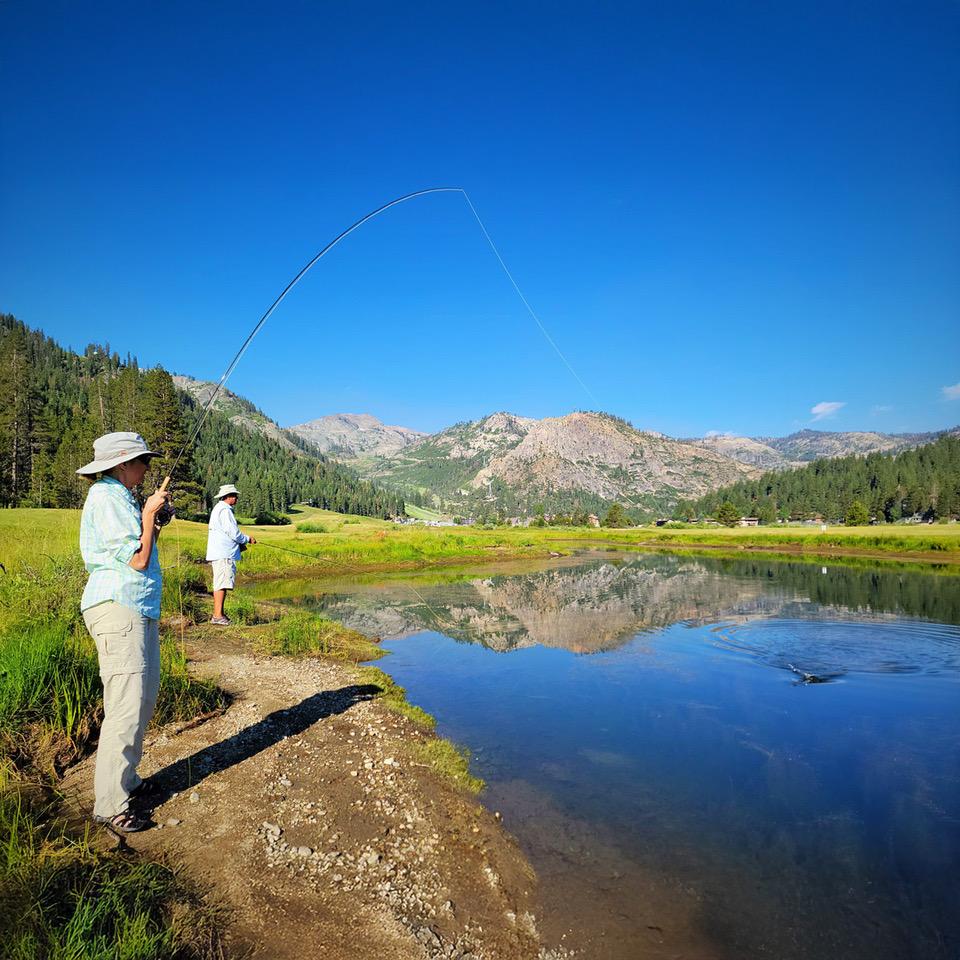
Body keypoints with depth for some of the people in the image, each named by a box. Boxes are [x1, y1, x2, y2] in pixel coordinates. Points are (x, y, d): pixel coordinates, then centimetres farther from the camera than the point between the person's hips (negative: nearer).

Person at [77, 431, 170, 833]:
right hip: (117, 608, -11)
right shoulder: (105, 498, -13)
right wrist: (149, 514, -11)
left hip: (140, 611, 11)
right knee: (125, 707, -8)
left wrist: (155, 525, 13)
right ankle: (109, 806, 3)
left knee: (143, 699, 17)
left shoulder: (121, 497, 17)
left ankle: (126, 781, 30)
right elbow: (137, 561, -18)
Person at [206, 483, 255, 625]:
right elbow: (234, 533, -16)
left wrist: (239, 544, 19)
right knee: (222, 584, -10)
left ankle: (218, 614, 21)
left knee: (220, 584, 15)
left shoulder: (218, 508, 21)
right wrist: (248, 539, 0)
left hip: (218, 553, 11)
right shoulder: (225, 510, -13)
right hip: (224, 554, -11)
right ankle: (218, 616, -11)